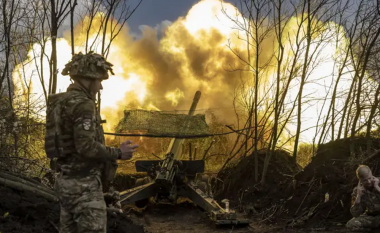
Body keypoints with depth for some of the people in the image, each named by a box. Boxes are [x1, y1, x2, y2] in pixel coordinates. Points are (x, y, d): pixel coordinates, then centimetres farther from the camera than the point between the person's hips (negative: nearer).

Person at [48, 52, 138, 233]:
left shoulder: (63, 101, 11)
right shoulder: (83, 104, -18)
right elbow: (86, 146, -24)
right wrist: (118, 153, -13)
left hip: (67, 181, 10)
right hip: (83, 184, -9)